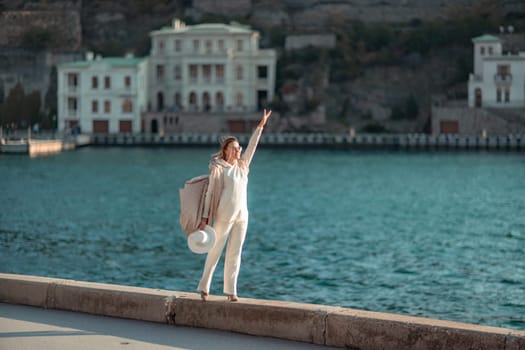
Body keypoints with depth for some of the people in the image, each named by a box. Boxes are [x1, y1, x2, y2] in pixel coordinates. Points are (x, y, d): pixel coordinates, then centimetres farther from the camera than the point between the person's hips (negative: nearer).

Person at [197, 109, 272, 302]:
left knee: (235, 253, 6)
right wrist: (205, 217, -8)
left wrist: (261, 125, 12)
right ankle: (204, 287, 10)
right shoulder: (218, 168, -6)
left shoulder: (242, 165, 10)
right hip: (224, 216, -5)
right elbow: (210, 193, -5)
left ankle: (231, 291, 9)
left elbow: (252, 146, 15)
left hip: (242, 215, 6)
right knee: (215, 251, 0)